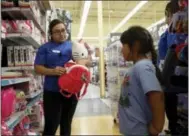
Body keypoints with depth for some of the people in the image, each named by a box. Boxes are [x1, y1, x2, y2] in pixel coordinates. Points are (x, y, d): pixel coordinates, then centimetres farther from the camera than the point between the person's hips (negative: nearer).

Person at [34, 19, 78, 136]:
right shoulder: (45, 48, 1)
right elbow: (38, 68, -4)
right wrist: (52, 71, -22)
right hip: (52, 92, -3)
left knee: (66, 124, 17)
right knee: (51, 126, -1)